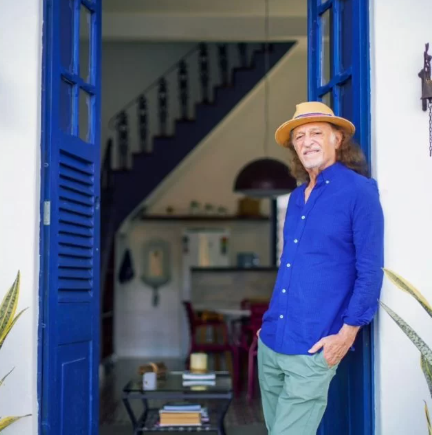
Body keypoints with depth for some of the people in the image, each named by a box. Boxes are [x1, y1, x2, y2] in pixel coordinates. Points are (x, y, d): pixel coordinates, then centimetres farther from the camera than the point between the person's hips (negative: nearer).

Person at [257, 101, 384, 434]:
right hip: (271, 341, 7)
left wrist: (347, 334, -13)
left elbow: (370, 271, -10)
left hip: (312, 348, -7)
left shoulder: (359, 192, -8)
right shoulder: (296, 198, 12)